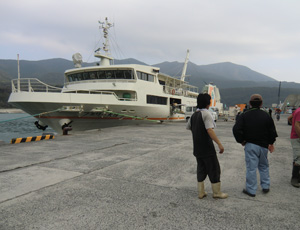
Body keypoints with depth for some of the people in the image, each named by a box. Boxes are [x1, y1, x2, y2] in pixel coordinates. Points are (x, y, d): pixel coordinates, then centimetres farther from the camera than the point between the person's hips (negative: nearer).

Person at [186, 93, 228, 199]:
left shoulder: (194, 115, 9)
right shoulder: (206, 113, -15)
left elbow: (188, 127, 19)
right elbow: (210, 130, -24)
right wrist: (219, 144, -25)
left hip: (197, 147, 7)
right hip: (207, 147, -7)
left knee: (201, 169, 15)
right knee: (214, 169, 6)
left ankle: (201, 192, 19)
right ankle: (217, 192, 16)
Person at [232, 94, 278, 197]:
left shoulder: (244, 115, -8)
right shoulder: (266, 115, 1)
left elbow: (236, 129, -16)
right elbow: (272, 131, 6)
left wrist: (241, 141, -3)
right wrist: (271, 143, 20)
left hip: (250, 145, -3)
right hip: (263, 145, 4)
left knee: (251, 167, 2)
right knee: (264, 166, 21)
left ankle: (251, 190, 9)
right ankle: (265, 186, 29)